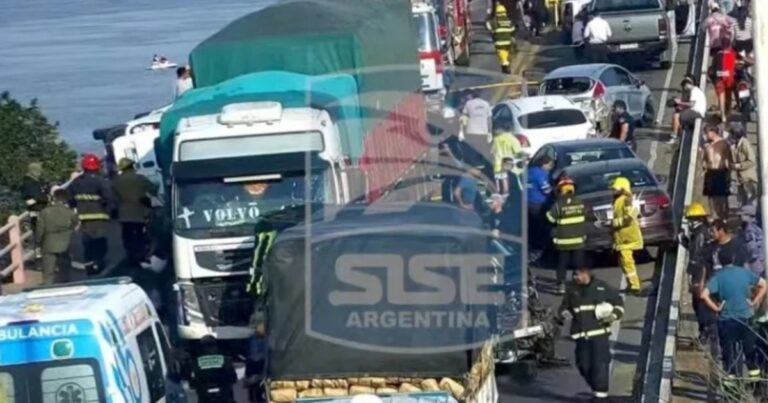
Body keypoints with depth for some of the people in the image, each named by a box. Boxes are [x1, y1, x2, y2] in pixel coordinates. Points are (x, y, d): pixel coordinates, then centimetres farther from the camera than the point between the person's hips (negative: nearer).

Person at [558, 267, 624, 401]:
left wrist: (615, 315, -8)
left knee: (600, 365, -10)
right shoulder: (572, 289, 8)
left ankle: (601, 395, -5)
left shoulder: (601, 287, 2)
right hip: (581, 335, 3)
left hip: (599, 333, -3)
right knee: (584, 365, 4)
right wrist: (564, 313, -8)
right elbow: (564, 306, 16)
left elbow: (618, 302, 10)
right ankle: (596, 389, 26)